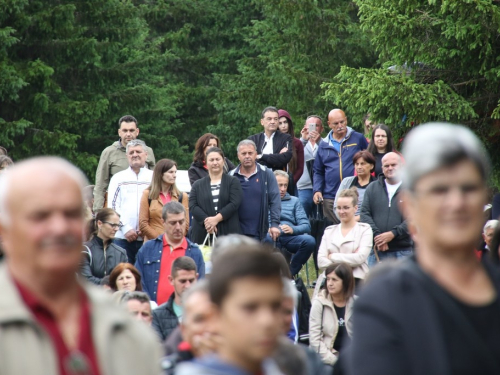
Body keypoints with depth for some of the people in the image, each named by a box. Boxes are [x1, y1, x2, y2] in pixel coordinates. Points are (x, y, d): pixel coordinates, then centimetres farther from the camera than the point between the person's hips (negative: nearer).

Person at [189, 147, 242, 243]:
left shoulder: (233, 181, 10)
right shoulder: (198, 185, 15)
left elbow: (234, 203, -3)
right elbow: (192, 206, 3)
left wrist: (216, 219, -14)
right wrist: (206, 220, -15)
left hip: (228, 232, -1)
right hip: (203, 233, 1)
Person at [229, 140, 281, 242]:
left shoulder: (266, 174, 2)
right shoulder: (231, 176, 5)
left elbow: (275, 200, -1)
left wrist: (275, 224, -11)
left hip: (260, 233, 0)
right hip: (237, 233, 1)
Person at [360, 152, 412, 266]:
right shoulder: (372, 188, 13)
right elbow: (365, 214, 5)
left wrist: (393, 234, -15)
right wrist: (376, 235, -10)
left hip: (402, 251, -3)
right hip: (376, 251, 3)